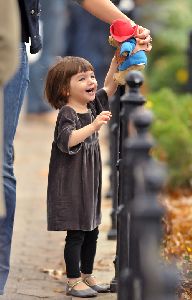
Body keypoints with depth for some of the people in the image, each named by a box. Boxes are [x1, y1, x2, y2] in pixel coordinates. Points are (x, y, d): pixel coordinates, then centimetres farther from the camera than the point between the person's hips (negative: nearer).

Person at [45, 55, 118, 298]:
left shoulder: (92, 105, 7)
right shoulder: (67, 113, -17)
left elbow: (110, 86, 15)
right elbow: (66, 141, -33)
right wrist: (94, 125, -41)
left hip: (91, 180, 8)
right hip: (71, 183, -8)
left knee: (92, 229, 15)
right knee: (76, 232, -4)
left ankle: (87, 276, 26)